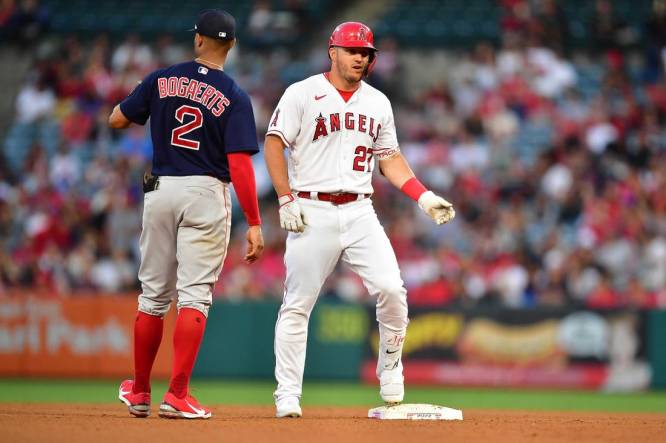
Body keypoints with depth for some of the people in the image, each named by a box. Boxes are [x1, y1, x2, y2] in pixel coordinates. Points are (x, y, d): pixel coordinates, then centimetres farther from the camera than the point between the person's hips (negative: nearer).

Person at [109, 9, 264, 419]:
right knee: (195, 295, -3)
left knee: (153, 294, 14)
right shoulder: (234, 96, -7)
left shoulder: (162, 79, 2)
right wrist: (254, 223, -11)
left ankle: (139, 392, 22)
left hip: (160, 189, 4)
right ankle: (177, 395, -12)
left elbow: (117, 120, 10)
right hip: (206, 194, -3)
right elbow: (240, 163, -13)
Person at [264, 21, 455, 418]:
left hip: (360, 212, 3)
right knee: (298, 304, -3)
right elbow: (274, 144, -3)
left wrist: (424, 197, 6)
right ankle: (288, 395, 3)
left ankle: (390, 367, 11)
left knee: (391, 289, -11)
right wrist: (286, 200, -12)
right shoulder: (302, 94, 0)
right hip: (312, 213, -3)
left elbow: (389, 158, 19)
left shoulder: (378, 103, 15)